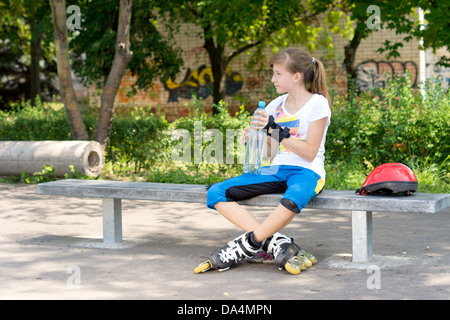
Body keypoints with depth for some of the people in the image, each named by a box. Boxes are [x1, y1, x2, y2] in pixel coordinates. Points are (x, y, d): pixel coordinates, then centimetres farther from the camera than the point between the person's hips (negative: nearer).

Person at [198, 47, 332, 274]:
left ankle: (247, 245, -25)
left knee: (293, 199, -45)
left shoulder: (317, 104, -5)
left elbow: (310, 153, -11)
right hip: (277, 170, 7)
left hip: (307, 172, -7)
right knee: (216, 194, -13)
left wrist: (278, 131, -19)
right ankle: (274, 241, -25)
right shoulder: (277, 105, 13)